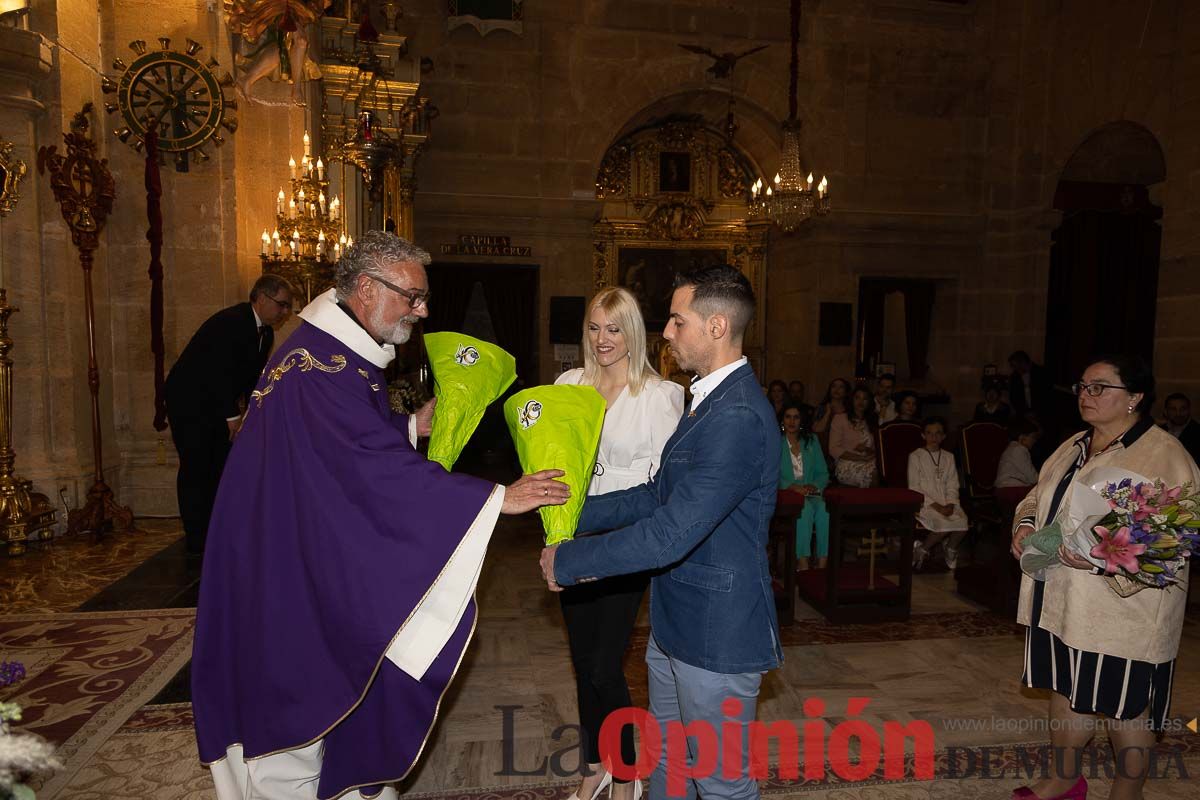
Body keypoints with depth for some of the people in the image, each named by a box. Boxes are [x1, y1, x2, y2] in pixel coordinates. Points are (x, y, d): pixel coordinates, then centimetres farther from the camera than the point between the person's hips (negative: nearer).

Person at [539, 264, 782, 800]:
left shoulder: (738, 417, -27)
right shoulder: (710, 400, 8)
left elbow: (670, 534, -29)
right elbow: (660, 494, 11)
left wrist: (568, 561, -18)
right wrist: (574, 512, 3)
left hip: (717, 633, -10)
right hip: (675, 622, 10)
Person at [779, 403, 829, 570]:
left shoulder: (812, 441, 19)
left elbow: (823, 473, 14)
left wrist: (814, 486, -8)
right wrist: (792, 486, -19)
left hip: (811, 495, 3)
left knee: (824, 508, -31)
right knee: (805, 508, -35)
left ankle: (822, 563, -32)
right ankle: (802, 562, -35)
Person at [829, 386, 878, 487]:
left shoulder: (871, 422, 22)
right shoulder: (840, 419, 7)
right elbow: (833, 449, -3)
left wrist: (868, 450, -9)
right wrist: (861, 458, -11)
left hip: (869, 464, 4)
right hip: (846, 465, -4)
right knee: (869, 475, -34)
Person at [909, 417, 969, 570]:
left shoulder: (948, 457, 17)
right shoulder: (915, 456, 2)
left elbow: (952, 486, 10)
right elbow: (914, 487, -5)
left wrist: (950, 505, -9)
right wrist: (935, 505, -13)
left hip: (946, 503, 4)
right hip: (925, 502, -4)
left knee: (962, 522, -25)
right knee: (944, 523, -31)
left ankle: (950, 548, 4)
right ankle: (922, 550, -6)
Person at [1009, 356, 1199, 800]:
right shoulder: (1073, 448, 11)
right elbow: (1038, 497, 20)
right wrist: (1026, 524, -1)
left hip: (1120, 611, -7)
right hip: (1061, 602, 7)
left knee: (1125, 710, 9)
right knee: (1065, 690, 19)